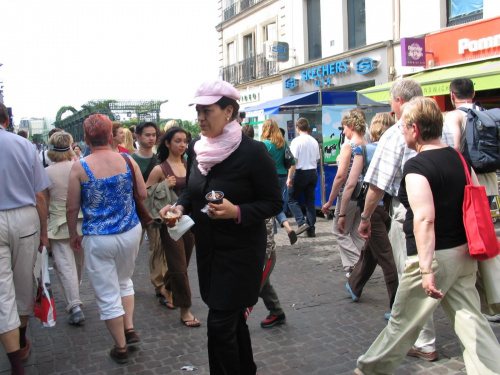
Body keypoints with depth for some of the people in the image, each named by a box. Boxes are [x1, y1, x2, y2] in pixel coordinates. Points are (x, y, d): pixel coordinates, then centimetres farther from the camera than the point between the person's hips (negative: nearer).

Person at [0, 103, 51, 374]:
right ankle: (22, 343, 38)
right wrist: (43, 232, 9)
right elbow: (39, 196, -1)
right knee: (24, 282, 18)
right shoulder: (24, 145, -1)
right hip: (25, 219, 2)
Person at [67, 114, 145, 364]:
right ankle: (130, 329, 25)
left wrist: (73, 235, 8)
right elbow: (143, 194, 2)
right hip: (130, 233, 3)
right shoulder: (127, 161, -5)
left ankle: (121, 348, 21)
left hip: (98, 239, -3)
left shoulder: (79, 168, -12)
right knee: (124, 280, 29)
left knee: (107, 294, 11)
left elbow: (72, 207, -7)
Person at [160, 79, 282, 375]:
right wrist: (180, 206, -5)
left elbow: (274, 203, -13)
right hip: (208, 248, 7)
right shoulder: (196, 149, 2)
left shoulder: (253, 152, -17)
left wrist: (237, 212, -28)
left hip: (241, 251, -6)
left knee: (220, 324, -4)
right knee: (233, 318, 20)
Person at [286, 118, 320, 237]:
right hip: (313, 173, 6)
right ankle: (311, 229, 11)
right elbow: (317, 159, 14)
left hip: (300, 173, -6)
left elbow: (294, 161, -15)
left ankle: (302, 222, -8)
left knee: (292, 199, 7)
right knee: (310, 201, 10)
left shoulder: (297, 141, -11)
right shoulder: (314, 141, 8)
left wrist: (289, 177, -13)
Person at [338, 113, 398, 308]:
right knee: (369, 249, 24)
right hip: (391, 208, 4)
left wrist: (342, 214, -4)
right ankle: (354, 286, 45)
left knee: (385, 258, 3)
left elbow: (350, 184, -9)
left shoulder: (364, 150, -5)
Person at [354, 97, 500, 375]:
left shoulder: (416, 167, -17)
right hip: (464, 254, 7)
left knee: (402, 322, 9)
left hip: (435, 257, -7)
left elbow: (425, 219, -27)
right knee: (471, 321, 12)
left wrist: (426, 268, -30)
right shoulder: (459, 158, 7)